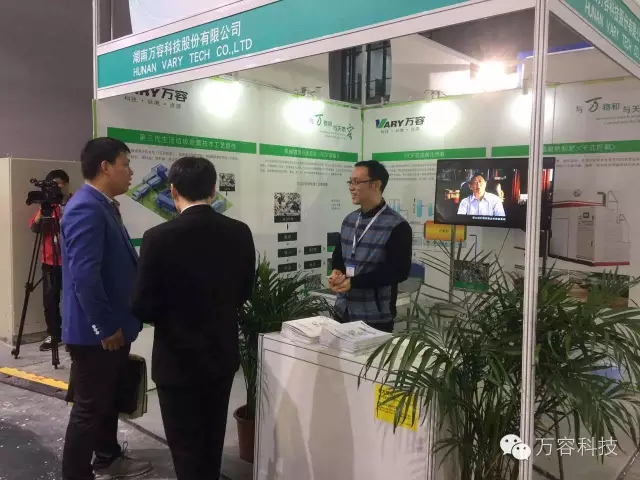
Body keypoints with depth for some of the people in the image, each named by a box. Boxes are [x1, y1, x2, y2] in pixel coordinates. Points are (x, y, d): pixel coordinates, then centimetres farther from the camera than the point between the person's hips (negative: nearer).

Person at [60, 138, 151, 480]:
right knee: (90, 406, 4)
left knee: (109, 398, 23)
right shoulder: (86, 209, -22)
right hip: (95, 332, -10)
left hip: (114, 326, 10)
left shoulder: (105, 206, 10)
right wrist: (106, 328, -22)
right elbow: (84, 276, -28)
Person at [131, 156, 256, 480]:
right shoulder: (240, 233, -6)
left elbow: (143, 307, -14)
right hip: (223, 354, 5)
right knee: (213, 440, 23)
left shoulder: (159, 238, -19)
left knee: (186, 445, 12)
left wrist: (168, 318, 7)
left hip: (178, 359, -4)